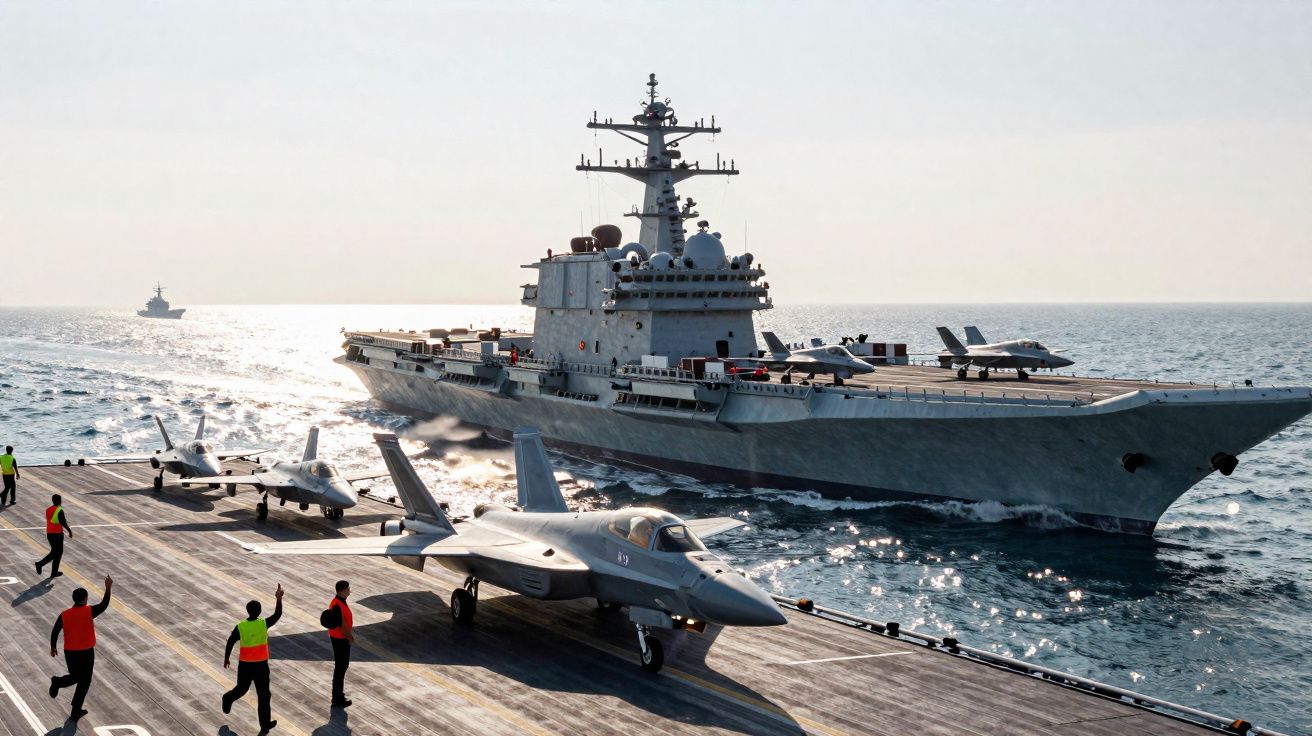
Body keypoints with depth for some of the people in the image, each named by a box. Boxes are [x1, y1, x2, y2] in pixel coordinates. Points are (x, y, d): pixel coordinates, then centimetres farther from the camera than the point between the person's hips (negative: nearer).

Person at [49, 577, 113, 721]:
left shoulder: (64, 614, -3)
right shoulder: (89, 611, -13)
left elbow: (54, 632, 2)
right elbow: (103, 605, -5)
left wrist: (53, 647, 16)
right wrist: (108, 588, 1)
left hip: (70, 652, 3)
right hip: (86, 652, -3)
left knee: (75, 677, 24)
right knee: (84, 682, 9)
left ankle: (58, 682, -6)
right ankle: (76, 711, 7)